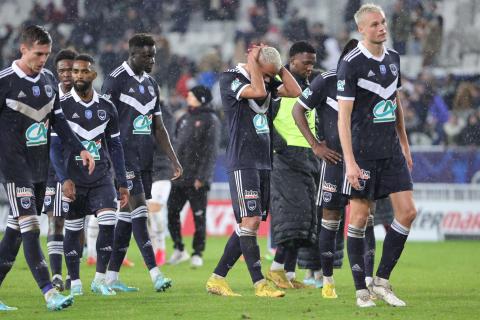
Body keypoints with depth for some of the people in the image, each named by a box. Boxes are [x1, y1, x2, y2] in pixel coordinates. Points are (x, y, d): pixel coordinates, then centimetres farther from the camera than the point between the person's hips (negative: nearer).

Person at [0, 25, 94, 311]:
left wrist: (80, 149, 10)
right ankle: (49, 293, -21)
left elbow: (58, 119, 17)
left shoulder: (49, 80, 9)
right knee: (30, 228, -14)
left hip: (40, 167, 7)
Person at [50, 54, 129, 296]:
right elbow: (55, 147, -7)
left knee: (108, 222, -14)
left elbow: (115, 147, 11)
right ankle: (75, 282, 18)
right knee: (73, 230, 4)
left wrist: (122, 183, 8)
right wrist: (64, 179, -17)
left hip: (102, 178, 2)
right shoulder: (62, 106, -5)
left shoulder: (107, 108, 6)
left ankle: (100, 279, -3)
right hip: (73, 180, -2)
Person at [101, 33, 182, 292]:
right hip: (124, 157, -8)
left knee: (128, 214, 8)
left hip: (145, 159, 8)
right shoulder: (115, 81, -7)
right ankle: (155, 274, -20)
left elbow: (158, 127, 20)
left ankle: (112, 276, 11)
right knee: (139, 211, -14)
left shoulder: (150, 84, 16)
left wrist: (173, 160, 14)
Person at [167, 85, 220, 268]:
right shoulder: (184, 119, 16)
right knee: (172, 212, 4)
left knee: (199, 217, -2)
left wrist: (201, 177, -18)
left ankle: (197, 253, 4)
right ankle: (178, 249, 16)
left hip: (197, 179, -7)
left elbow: (211, 151, -12)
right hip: (179, 177, 7)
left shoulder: (210, 120, -6)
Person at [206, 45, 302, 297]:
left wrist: (278, 65, 2)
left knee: (247, 226, 7)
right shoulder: (230, 79, -8)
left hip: (263, 163, 8)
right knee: (250, 222, -13)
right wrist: (254, 63, -12)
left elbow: (295, 91, 3)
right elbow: (258, 92, -23)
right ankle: (260, 284, -13)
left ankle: (217, 279, 13)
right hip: (242, 163, -8)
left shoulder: (267, 82, 14)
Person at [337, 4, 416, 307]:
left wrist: (405, 144, 21)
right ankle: (361, 290, 5)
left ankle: (381, 281, 7)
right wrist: (350, 162, -20)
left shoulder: (392, 58, 9)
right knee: (359, 218, -2)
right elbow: (344, 117, -14)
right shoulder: (351, 64, -12)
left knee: (408, 211, -2)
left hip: (392, 150, 6)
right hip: (363, 153, -6)